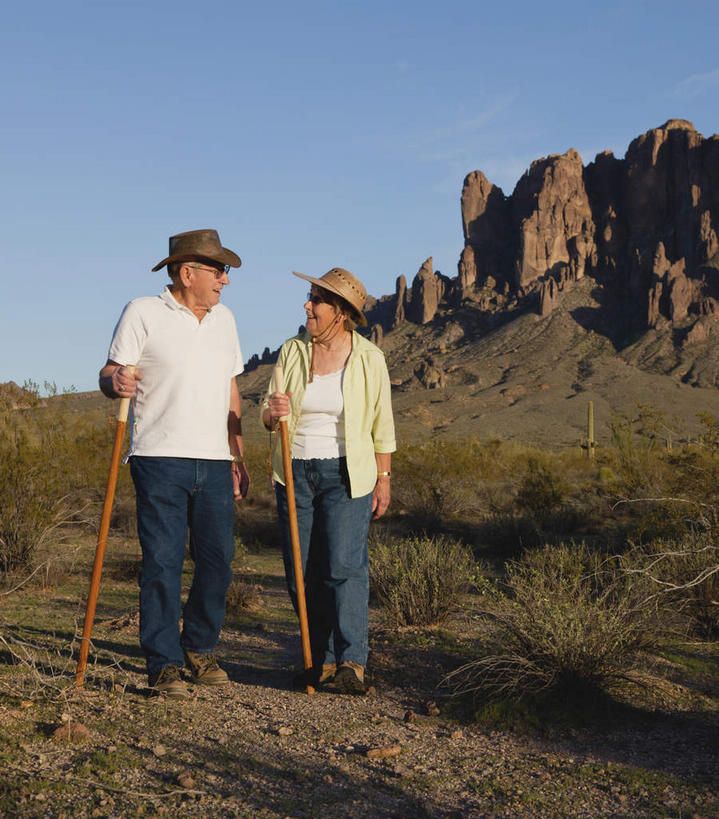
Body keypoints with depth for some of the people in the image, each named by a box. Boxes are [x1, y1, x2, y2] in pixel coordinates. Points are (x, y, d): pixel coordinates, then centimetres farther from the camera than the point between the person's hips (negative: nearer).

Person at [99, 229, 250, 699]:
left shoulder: (224, 318, 16)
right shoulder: (143, 313, 0)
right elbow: (111, 376, -4)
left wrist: (238, 457, 18)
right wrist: (116, 381, -29)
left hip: (214, 462, 5)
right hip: (160, 458, -5)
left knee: (218, 560, 4)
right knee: (163, 563, -5)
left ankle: (200, 649, 22)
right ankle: (164, 664, 4)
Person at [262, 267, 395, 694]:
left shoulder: (368, 358, -3)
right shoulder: (293, 351, 4)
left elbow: (381, 425, 4)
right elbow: (269, 417, 6)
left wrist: (384, 479, 3)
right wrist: (274, 413, -18)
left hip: (346, 475, -3)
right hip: (296, 472, 4)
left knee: (344, 566, -14)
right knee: (302, 573, 4)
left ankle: (352, 663, -11)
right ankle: (323, 660, 14)